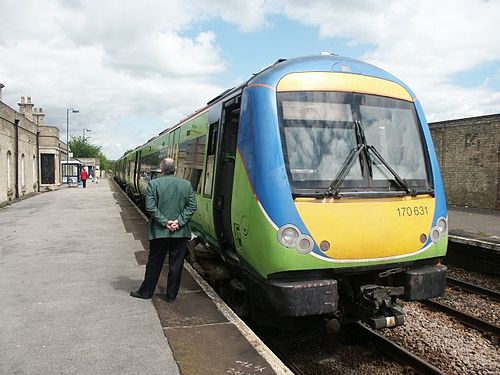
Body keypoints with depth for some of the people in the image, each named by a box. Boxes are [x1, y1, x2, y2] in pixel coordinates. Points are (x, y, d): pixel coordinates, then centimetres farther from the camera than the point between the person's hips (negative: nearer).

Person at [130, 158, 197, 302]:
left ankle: (146, 292, 25)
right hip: (181, 232, 1)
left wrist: (165, 222, -10)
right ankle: (171, 295, 19)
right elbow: (192, 206, -5)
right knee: (176, 265, 10)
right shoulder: (186, 184, -1)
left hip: (159, 231, -1)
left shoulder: (153, 184, -6)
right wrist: (179, 221, -9)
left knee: (154, 263, 13)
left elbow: (150, 206, -12)